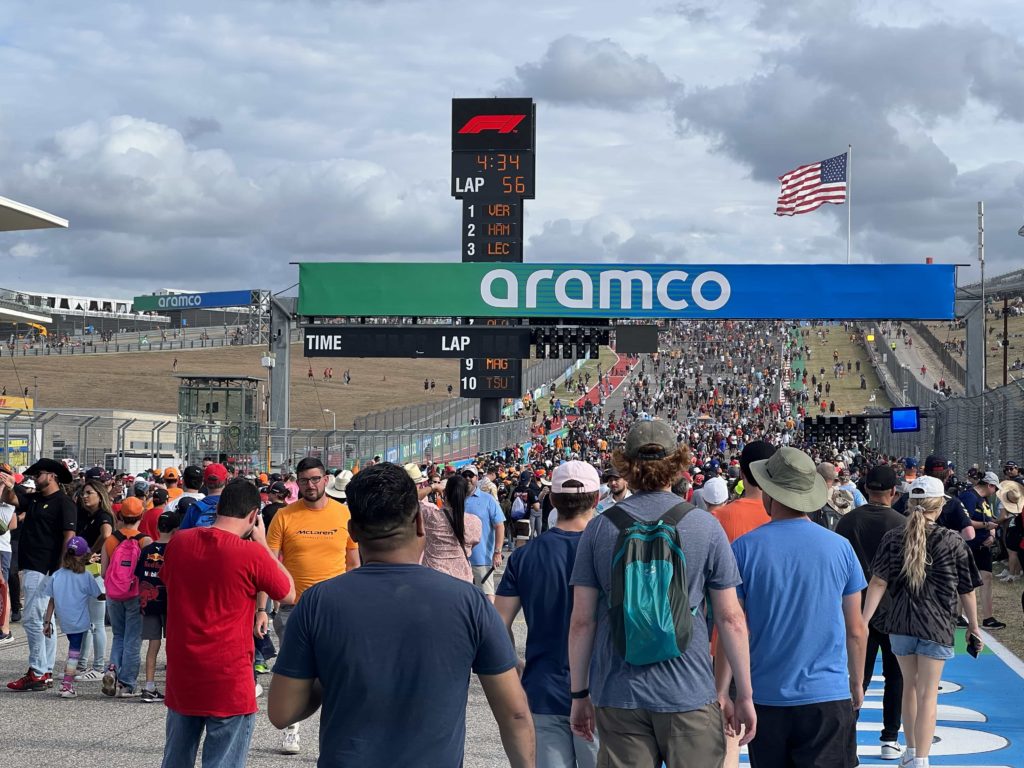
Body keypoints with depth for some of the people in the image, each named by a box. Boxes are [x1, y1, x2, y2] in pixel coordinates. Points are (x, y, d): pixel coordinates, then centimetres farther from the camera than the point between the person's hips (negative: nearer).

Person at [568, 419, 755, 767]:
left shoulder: (599, 528, 0)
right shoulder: (705, 526, -3)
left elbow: (582, 621, 0)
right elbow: (730, 618, -2)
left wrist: (579, 694, 10)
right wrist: (744, 696, 6)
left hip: (618, 697, 2)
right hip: (689, 693, -1)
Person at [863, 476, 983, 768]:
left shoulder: (893, 538, -1)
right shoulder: (952, 542, -6)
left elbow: (878, 583, -8)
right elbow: (967, 590, 0)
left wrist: (864, 621, -10)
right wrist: (973, 625, 13)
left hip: (900, 623, 3)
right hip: (937, 624, -3)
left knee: (910, 684, 20)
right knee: (928, 693, 0)